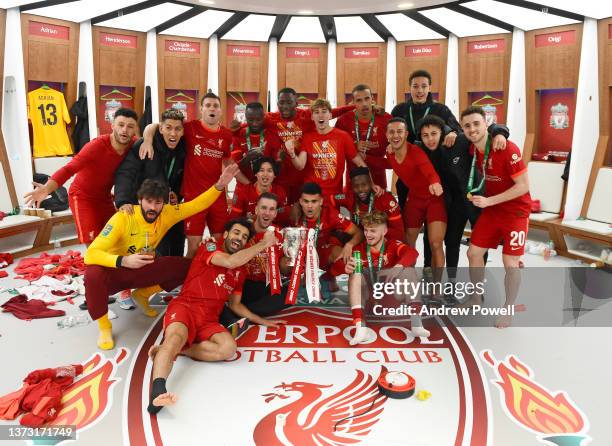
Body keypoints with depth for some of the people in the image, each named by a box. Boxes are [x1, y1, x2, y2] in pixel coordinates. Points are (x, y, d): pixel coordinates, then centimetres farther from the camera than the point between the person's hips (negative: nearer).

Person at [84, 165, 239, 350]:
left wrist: (219, 185, -24)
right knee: (94, 274, -40)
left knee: (187, 266, -13)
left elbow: (197, 204, -9)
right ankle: (104, 326, -13)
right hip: (114, 271, -4)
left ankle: (142, 294, 8)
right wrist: (123, 261, -49)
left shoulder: (167, 213, -13)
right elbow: (90, 254, -33)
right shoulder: (122, 218, -28)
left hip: (143, 270, 5)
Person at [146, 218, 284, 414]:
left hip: (209, 321, 5)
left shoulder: (241, 272, 23)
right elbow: (230, 262, -16)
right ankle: (158, 391, -59)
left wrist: (263, 321, 28)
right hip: (184, 307, -5)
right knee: (177, 337, -38)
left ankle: (169, 349, -21)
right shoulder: (209, 247, 6)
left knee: (229, 348, -27)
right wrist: (263, 244, -7)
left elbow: (235, 305, 31)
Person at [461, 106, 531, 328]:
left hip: (515, 210, -6)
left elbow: (524, 186, -22)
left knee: (510, 263, -2)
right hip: (491, 208, 6)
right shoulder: (472, 149, -4)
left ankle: (508, 310, 18)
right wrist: (474, 195, 0)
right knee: (474, 253, 6)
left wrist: (489, 201, -23)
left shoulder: (507, 149, -23)